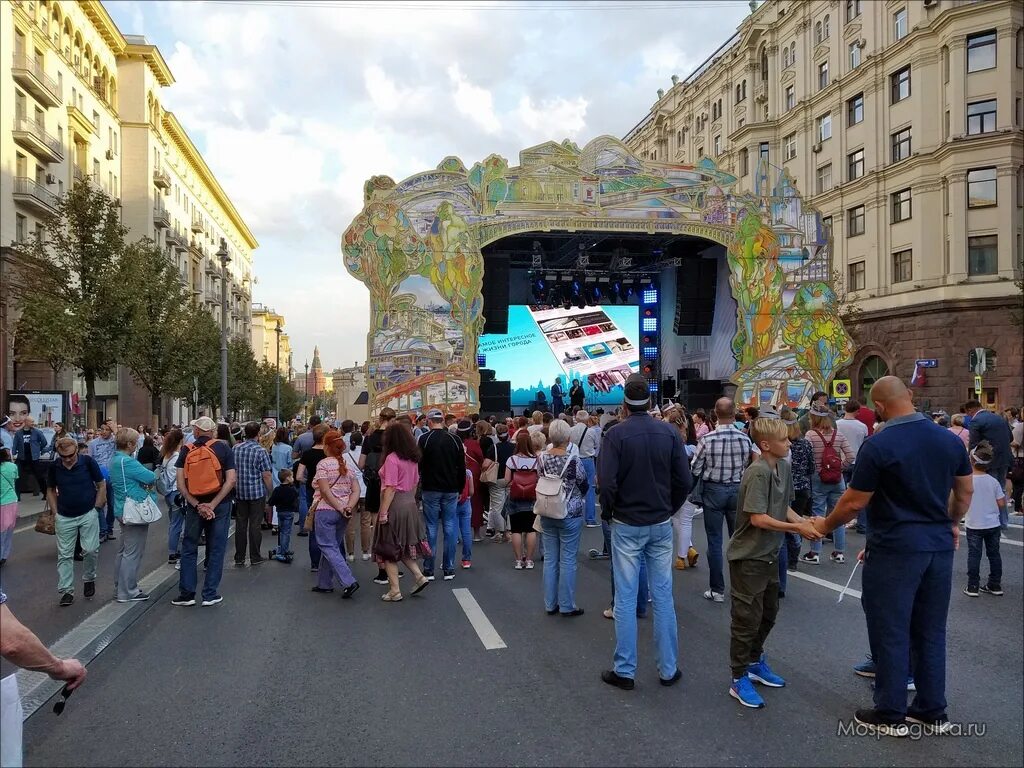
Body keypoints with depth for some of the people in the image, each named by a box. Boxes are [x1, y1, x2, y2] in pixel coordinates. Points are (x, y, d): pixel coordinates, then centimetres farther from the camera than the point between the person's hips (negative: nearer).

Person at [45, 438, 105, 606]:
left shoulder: (88, 462, -11)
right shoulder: (54, 467, -4)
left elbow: (101, 485, -1)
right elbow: (50, 490, 10)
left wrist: (96, 507, -4)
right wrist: (55, 512, 3)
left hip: (88, 515, -2)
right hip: (64, 517, 2)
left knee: (90, 550, -6)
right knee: (64, 555, 5)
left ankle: (89, 579, 21)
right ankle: (66, 591, 15)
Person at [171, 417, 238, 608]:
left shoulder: (186, 451, -1)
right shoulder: (223, 448, -4)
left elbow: (180, 484, -9)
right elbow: (231, 480, -12)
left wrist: (197, 505, -12)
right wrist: (213, 504, -13)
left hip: (194, 505, 1)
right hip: (220, 505, -1)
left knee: (189, 549, 13)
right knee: (216, 550, 7)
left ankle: (186, 594, 15)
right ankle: (210, 595, 9)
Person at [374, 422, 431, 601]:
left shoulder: (391, 459, -16)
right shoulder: (413, 459, 7)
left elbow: (390, 488, -19)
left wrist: (383, 513, -16)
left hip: (395, 505, -7)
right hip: (410, 505, 8)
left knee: (390, 549, 4)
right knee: (404, 546, 20)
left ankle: (395, 591, 8)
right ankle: (419, 576, 10)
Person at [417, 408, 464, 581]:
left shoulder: (424, 439, -7)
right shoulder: (455, 439, 2)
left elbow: (419, 465, -4)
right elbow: (462, 467, 5)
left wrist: (420, 483, 13)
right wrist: (460, 489, 14)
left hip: (431, 489, -2)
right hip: (451, 490, 2)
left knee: (431, 528, 4)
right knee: (450, 527, 6)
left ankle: (428, 570, 8)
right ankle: (448, 569, 9)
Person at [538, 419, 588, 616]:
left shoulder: (541, 458, -6)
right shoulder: (574, 461, -17)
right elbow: (584, 486, -4)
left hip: (547, 515, 4)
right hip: (570, 515, -4)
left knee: (550, 559, 12)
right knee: (567, 560, 4)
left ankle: (550, 604, 21)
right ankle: (567, 606, 12)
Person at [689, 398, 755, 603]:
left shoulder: (707, 439, -16)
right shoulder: (745, 439, -9)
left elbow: (695, 469, -10)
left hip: (713, 491, -2)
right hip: (738, 490, 2)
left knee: (715, 541, 5)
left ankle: (717, 590, 10)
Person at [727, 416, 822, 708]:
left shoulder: (785, 467, 3)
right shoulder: (758, 472, -23)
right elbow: (757, 518, -26)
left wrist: (803, 520, -5)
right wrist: (797, 528, -22)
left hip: (770, 554, 9)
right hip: (748, 556, -9)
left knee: (768, 613, 21)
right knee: (747, 618, 1)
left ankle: (755, 662, 40)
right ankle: (739, 679, 14)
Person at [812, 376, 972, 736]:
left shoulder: (878, 445, -17)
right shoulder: (949, 439, 2)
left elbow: (854, 503, -12)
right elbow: (965, 491, 13)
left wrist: (826, 525, 5)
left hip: (895, 549, -6)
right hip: (939, 545, 6)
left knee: (891, 632, 5)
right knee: (931, 630, 16)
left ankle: (891, 715, 15)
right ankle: (933, 711, 25)